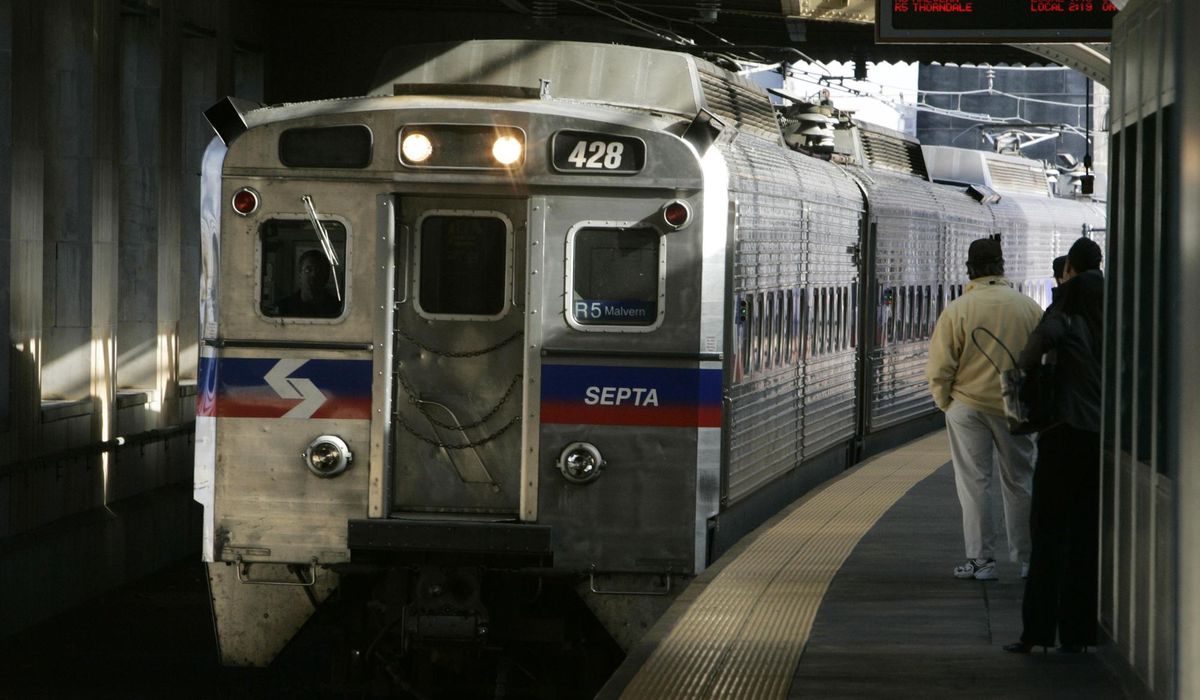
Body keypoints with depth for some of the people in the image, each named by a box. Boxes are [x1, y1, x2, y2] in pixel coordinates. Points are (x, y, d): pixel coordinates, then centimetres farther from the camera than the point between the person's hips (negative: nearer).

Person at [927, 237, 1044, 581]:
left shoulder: (957, 310, -10)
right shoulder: (1028, 308, -2)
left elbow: (939, 368, -9)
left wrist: (945, 402, 7)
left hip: (967, 406, -2)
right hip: (1016, 408, 2)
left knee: (974, 484, 5)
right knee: (1019, 481, 12)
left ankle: (980, 559, 4)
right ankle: (1027, 558, 16)